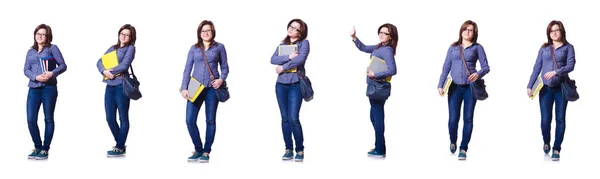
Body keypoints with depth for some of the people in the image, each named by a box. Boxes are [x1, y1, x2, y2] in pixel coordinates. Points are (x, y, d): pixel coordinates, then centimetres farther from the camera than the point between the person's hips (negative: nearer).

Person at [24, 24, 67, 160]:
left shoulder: (52, 48, 4)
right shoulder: (30, 51, 16)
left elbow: (63, 66, -1)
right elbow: (26, 70, 7)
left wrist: (52, 73, -20)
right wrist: (36, 77, -13)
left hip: (49, 88, -4)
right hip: (33, 89, 4)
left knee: (48, 119, 1)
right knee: (31, 119, -2)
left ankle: (45, 149, 7)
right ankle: (37, 147, 13)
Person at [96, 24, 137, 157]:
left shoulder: (130, 48, 0)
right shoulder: (112, 48, 18)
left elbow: (124, 65, -13)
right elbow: (100, 62, 10)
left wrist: (111, 71, -4)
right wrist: (104, 71, -10)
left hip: (122, 85, -6)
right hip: (109, 86, 6)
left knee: (123, 118, 0)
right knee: (110, 118, 6)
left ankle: (120, 148, 4)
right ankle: (120, 144, 19)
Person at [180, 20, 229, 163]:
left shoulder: (219, 47, 6)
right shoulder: (194, 48, 10)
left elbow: (224, 67, 9)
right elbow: (187, 69, 7)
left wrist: (222, 79, -11)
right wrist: (184, 88, -3)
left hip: (212, 87, -1)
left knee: (210, 120, 3)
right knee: (189, 120, -6)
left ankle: (206, 151, 13)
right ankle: (198, 149, 10)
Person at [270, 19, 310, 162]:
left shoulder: (304, 43, -1)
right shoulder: (282, 44, 13)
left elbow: (300, 59, -17)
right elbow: (273, 60, -2)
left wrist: (283, 67, -10)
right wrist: (288, 57, -16)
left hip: (296, 85, -5)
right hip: (281, 85, 5)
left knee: (294, 118, -12)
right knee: (285, 118, 5)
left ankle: (300, 150, -1)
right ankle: (289, 149, 11)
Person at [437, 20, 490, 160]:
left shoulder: (477, 47, 5)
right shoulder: (453, 47, 11)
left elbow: (486, 67, -1)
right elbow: (446, 67, 10)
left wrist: (478, 74, -22)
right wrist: (440, 85, 1)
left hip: (470, 87, -1)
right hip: (455, 87, 1)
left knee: (468, 118, 0)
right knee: (453, 119, -3)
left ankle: (463, 149, 8)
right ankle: (453, 142, 25)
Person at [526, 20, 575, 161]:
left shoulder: (568, 47, 4)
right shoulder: (544, 48, 10)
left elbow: (570, 65, -9)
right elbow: (537, 68, 7)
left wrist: (555, 72, -23)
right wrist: (530, 85, 0)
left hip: (561, 87, -1)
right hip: (546, 87, 1)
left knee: (560, 119, 0)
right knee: (545, 119, -2)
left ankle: (556, 149, 6)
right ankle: (546, 143, 23)